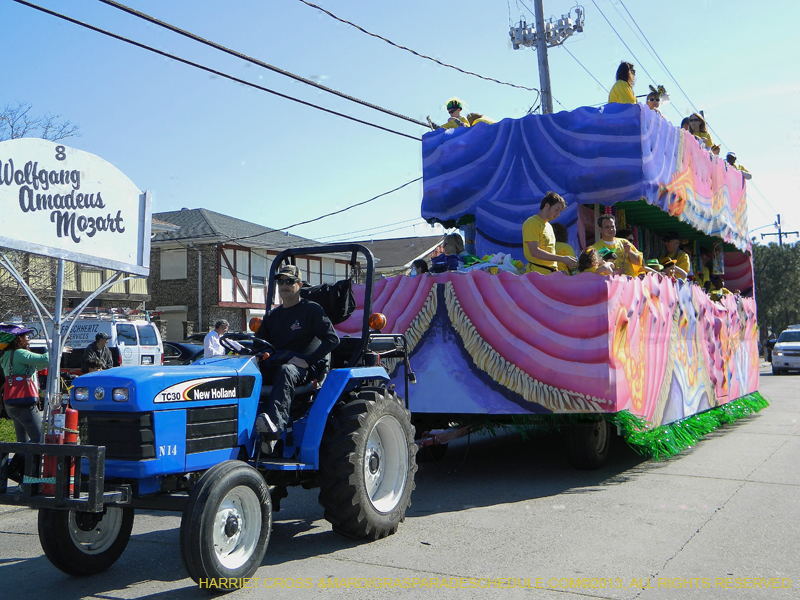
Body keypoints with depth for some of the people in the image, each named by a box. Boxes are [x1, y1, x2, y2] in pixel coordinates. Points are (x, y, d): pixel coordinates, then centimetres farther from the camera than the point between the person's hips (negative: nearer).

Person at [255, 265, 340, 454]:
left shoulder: (311, 310, 4)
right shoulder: (272, 315, 22)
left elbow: (332, 339, -7)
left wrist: (307, 360, -17)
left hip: (304, 369, -5)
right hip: (274, 366, 6)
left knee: (286, 371, -40)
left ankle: (274, 427, -63)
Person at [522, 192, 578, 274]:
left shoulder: (549, 226, 23)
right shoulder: (532, 223, -6)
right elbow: (535, 251, -17)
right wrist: (562, 259, -18)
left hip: (552, 273, 8)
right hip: (537, 272, -8)